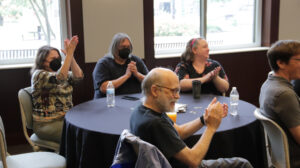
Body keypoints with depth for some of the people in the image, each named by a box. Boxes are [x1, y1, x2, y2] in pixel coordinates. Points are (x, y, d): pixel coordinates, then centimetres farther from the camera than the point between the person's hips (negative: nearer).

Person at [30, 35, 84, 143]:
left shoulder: (62, 73, 14)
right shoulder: (39, 75, -8)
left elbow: (78, 77, -5)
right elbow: (58, 78, -28)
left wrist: (71, 56, -17)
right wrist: (69, 54, -30)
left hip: (67, 118, 7)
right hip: (47, 124, -7)